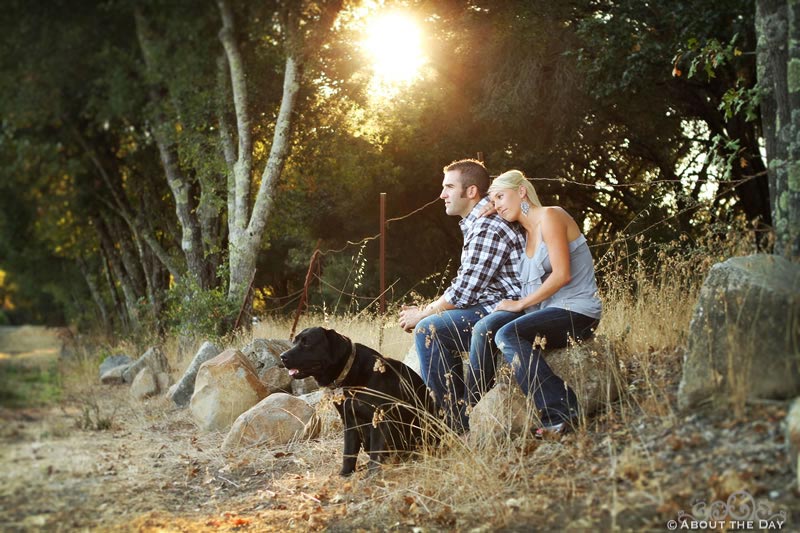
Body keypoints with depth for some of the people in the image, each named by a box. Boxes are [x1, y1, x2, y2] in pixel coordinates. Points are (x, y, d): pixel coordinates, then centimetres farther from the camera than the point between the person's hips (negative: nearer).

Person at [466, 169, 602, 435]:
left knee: (508, 335, -28)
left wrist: (520, 304, -11)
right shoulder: (527, 232, 18)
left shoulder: (550, 216, -8)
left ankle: (559, 412, -27)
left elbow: (562, 275, -17)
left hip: (577, 311, -8)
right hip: (548, 310, 8)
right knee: (484, 329, -13)